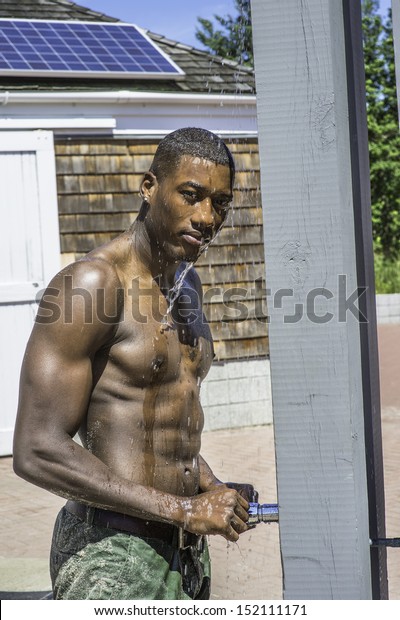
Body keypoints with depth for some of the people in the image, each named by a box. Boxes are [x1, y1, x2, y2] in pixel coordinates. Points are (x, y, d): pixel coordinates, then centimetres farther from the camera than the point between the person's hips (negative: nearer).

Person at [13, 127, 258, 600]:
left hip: (186, 549, 8)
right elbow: (37, 453, -21)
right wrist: (183, 508, -19)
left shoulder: (186, 285, 11)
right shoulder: (93, 283, -16)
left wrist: (213, 489, 5)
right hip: (113, 557, -8)